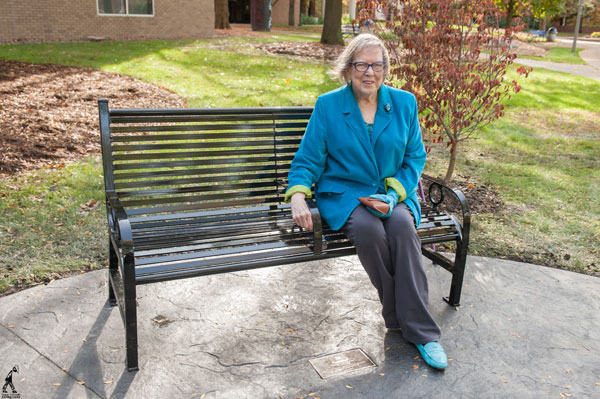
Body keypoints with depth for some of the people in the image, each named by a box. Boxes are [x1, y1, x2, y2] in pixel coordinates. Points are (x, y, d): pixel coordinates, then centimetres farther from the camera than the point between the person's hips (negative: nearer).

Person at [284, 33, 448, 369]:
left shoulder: (404, 103, 6)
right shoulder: (328, 105, 1)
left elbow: (415, 156, 8)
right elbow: (308, 159, 2)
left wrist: (394, 192, -9)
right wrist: (298, 195, -18)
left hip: (393, 191, 2)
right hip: (343, 194, -1)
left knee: (402, 225, -32)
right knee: (369, 229, -34)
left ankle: (423, 332, -22)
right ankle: (400, 318, -11)